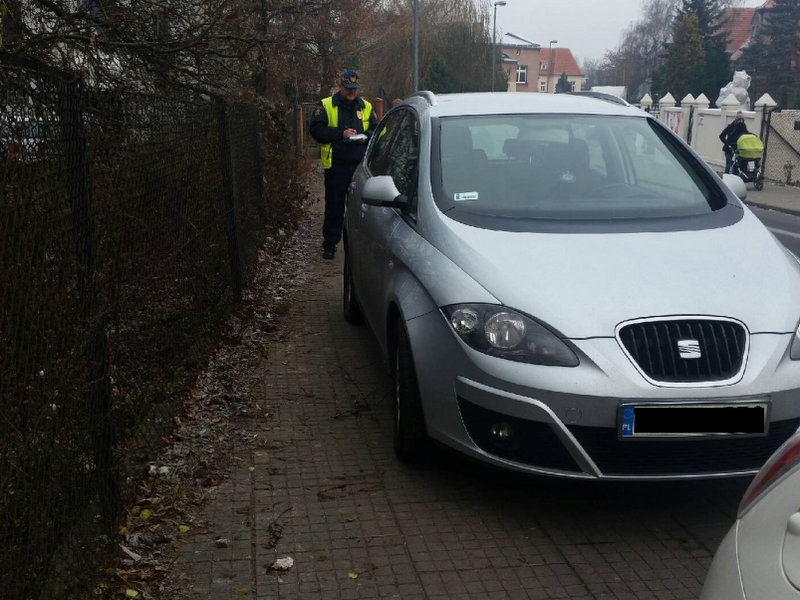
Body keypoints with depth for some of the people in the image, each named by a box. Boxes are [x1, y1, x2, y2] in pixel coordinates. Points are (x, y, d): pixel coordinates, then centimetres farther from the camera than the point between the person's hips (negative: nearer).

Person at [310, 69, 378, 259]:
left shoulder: (365, 107, 13)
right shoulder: (326, 105, 3)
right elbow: (316, 129, -7)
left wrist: (365, 137, -9)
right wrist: (341, 134, -17)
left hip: (360, 164, 3)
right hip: (336, 164, -3)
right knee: (334, 205, 2)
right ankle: (329, 244, 10)